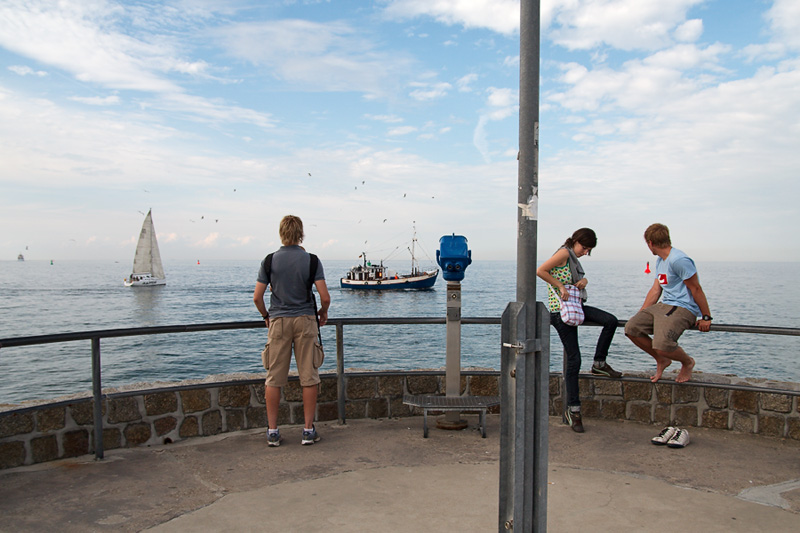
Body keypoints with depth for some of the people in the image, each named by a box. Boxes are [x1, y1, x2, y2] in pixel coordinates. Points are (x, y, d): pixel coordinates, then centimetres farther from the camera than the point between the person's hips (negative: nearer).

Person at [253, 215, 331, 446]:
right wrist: (323, 312, 12)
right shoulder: (311, 260, -4)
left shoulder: (269, 261, -1)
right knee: (309, 377, 6)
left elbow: (257, 297, -2)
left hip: (278, 321, 1)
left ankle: (272, 432, 13)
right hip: (305, 320, -1)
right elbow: (325, 297, -8)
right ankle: (308, 430, 10)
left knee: (274, 378, 8)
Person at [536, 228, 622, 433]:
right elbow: (540, 271, -22)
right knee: (574, 360, -5)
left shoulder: (573, 258, 14)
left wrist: (583, 281, -1)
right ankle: (573, 409, 5)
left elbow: (576, 279, 22)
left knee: (611, 320, -2)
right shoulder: (564, 253, -12)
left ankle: (599, 364, 14)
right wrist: (561, 287, -20)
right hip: (561, 311, -9)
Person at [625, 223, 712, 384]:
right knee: (631, 328, -7)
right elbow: (655, 290, 17)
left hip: (683, 309, -9)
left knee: (662, 343, -29)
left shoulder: (678, 260, -17)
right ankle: (661, 360, 12)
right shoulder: (660, 261, 15)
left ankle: (687, 362, 6)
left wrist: (706, 317, -12)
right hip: (663, 305, 9)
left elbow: (696, 289, -14)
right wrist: (640, 315, 15)